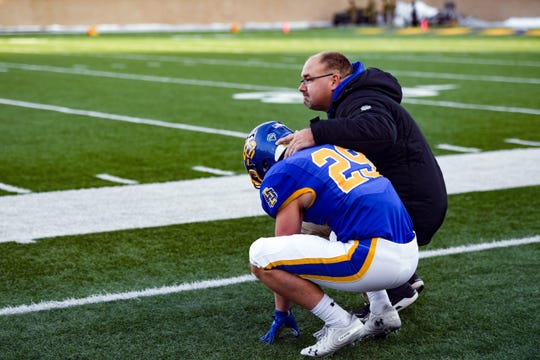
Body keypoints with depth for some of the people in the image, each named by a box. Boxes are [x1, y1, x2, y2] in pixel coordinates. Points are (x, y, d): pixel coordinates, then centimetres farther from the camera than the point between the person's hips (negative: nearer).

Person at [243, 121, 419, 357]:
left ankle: (341, 325, -1)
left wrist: (281, 314, 22)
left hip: (377, 262, -8)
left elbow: (285, 247, 9)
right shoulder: (336, 148, 24)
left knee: (261, 257, -4)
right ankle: (382, 313, 20)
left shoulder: (283, 174, 2)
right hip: (410, 255, 8)